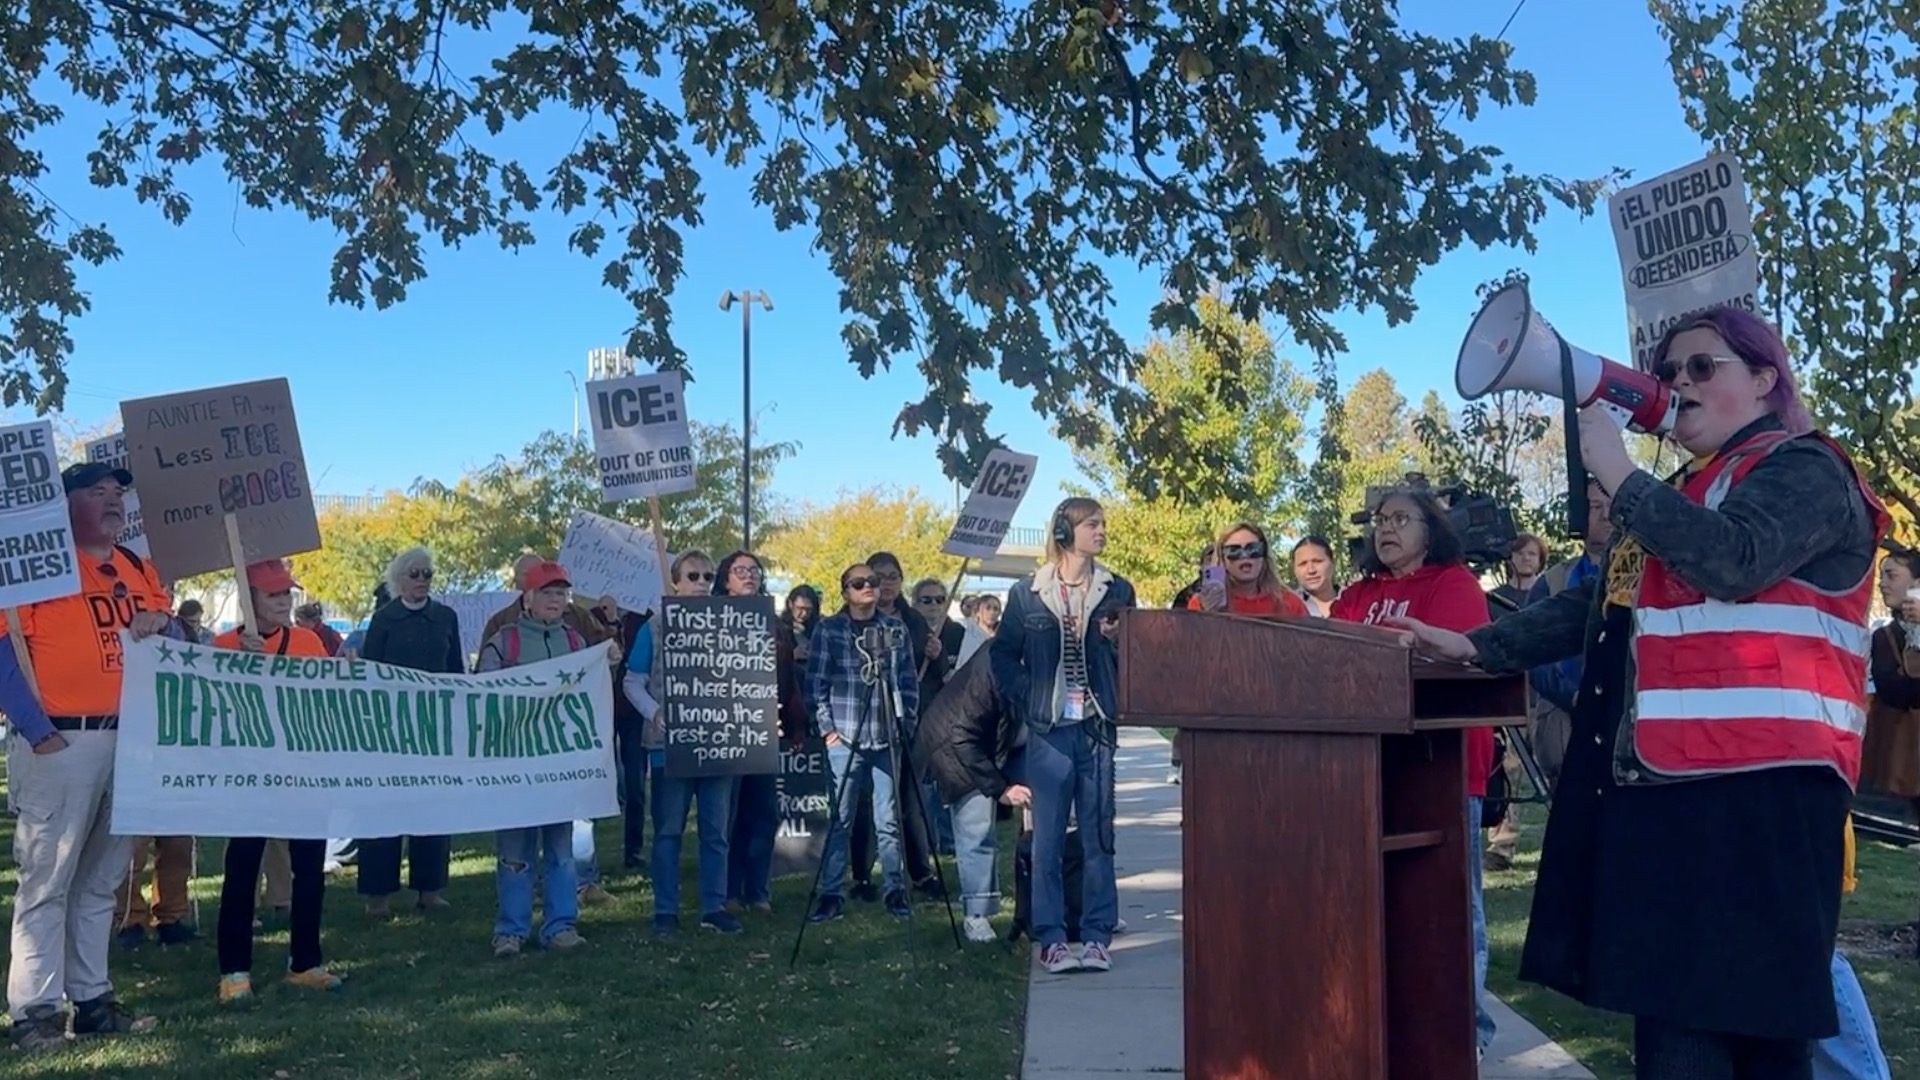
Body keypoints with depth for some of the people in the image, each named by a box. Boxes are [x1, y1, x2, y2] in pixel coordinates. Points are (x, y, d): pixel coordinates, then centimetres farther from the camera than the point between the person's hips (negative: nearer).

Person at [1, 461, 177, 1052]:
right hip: (60, 743, -7)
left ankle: (92, 997, 21)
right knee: (48, 878, -2)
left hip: (130, 741, 7)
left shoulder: (138, 570, 15)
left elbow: (172, 634, 24)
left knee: (101, 877, 13)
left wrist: (162, 623, -1)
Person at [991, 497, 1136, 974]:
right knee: (1047, 839, 3)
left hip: (1097, 726, 1)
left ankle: (1097, 936, 14)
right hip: (1048, 729, -1)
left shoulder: (1117, 591, 7)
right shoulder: (1027, 593, 4)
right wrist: (1026, 700, -2)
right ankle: (1051, 938, 11)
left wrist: (1118, 640, -10)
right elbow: (1003, 654, 8)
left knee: (1099, 836, 5)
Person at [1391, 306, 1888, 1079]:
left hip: (1755, 786, -8)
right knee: (1671, 1007, 7)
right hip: (1663, 783, 8)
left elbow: (1731, 561, -21)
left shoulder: (1805, 470, -1)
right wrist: (1476, 648, 15)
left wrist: (1619, 474, -11)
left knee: (1742, 1010, -7)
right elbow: (1599, 607, 24)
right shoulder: (1685, 495, 26)